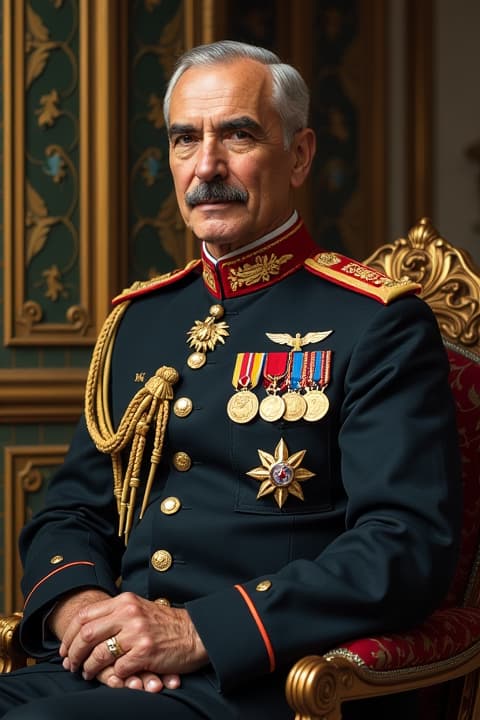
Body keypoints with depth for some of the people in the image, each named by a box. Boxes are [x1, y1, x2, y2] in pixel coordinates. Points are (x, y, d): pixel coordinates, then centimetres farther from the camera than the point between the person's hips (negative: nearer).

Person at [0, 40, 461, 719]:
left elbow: (409, 547, -12)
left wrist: (198, 630, -19)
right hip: (106, 664, 6)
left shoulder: (381, 324, -2)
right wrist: (77, 607, -7)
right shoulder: (138, 318, 17)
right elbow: (72, 510, 17)